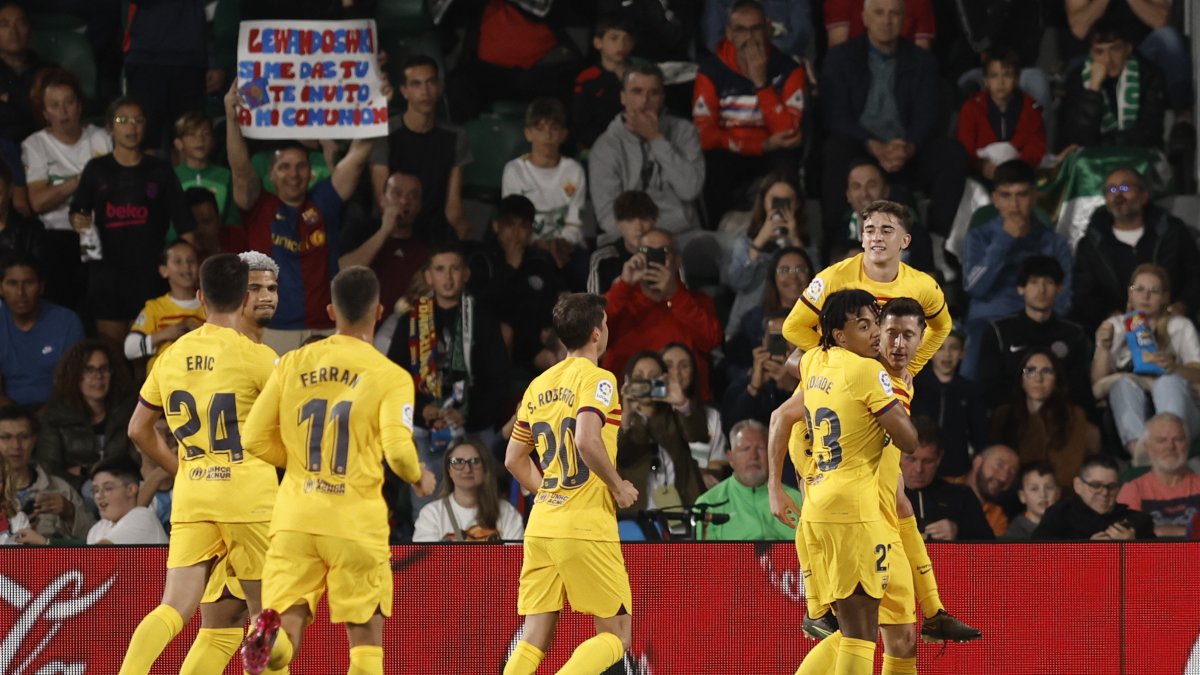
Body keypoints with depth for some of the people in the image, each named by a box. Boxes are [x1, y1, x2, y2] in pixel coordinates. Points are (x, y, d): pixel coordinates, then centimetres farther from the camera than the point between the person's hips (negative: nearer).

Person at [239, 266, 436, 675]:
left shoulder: (293, 364, 6)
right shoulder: (390, 377, -4)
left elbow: (255, 440, 7)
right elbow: (398, 452, -16)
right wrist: (419, 478, 7)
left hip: (295, 518, 2)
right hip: (357, 521, -2)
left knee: (289, 620, 0)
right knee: (366, 637, 9)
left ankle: (270, 638, -35)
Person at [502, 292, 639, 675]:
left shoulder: (539, 386, 15)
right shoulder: (597, 379, -7)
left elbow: (514, 460, 18)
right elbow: (587, 440, -23)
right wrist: (619, 487, -10)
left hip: (541, 525, 7)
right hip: (587, 526, -7)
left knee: (535, 639, 6)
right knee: (616, 635, 1)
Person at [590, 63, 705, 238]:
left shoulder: (683, 132, 8)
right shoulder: (606, 147, 4)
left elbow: (690, 190, -6)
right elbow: (607, 215, -4)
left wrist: (656, 139, -7)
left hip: (685, 236, 1)